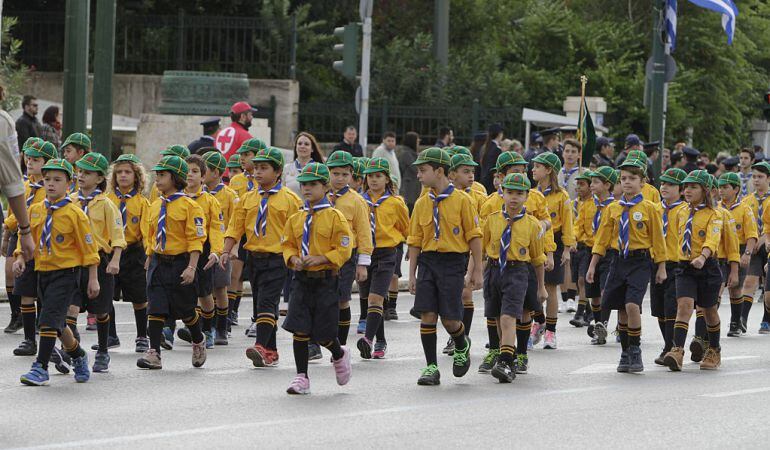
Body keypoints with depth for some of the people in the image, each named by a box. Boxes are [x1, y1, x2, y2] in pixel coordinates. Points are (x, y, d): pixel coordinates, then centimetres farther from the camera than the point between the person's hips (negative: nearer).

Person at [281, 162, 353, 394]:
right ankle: (302, 377, 2)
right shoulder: (296, 218, 8)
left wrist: (319, 259, -19)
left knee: (323, 334, 0)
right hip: (301, 279, 4)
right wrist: (293, 259, -6)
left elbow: (344, 250, -9)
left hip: (325, 279, -4)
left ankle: (339, 355, 33)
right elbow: (287, 244, 15)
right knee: (299, 329, -4)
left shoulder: (335, 217, -7)